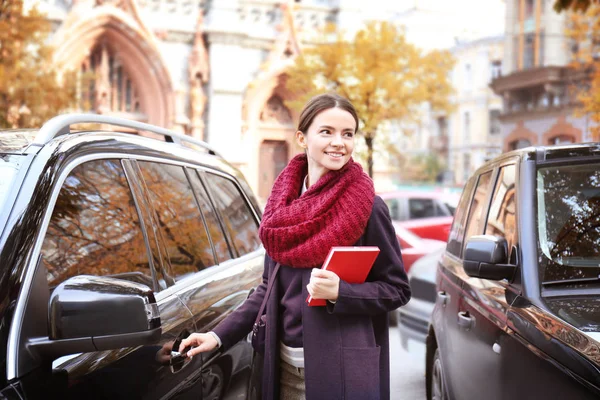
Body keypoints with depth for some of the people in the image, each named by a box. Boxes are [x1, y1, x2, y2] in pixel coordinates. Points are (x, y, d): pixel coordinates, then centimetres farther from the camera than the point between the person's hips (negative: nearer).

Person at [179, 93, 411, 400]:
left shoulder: (368, 208, -9)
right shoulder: (283, 205, 4)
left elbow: (397, 289, -6)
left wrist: (339, 292, -21)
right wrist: (219, 336, 7)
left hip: (342, 370, -4)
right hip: (285, 366, 5)